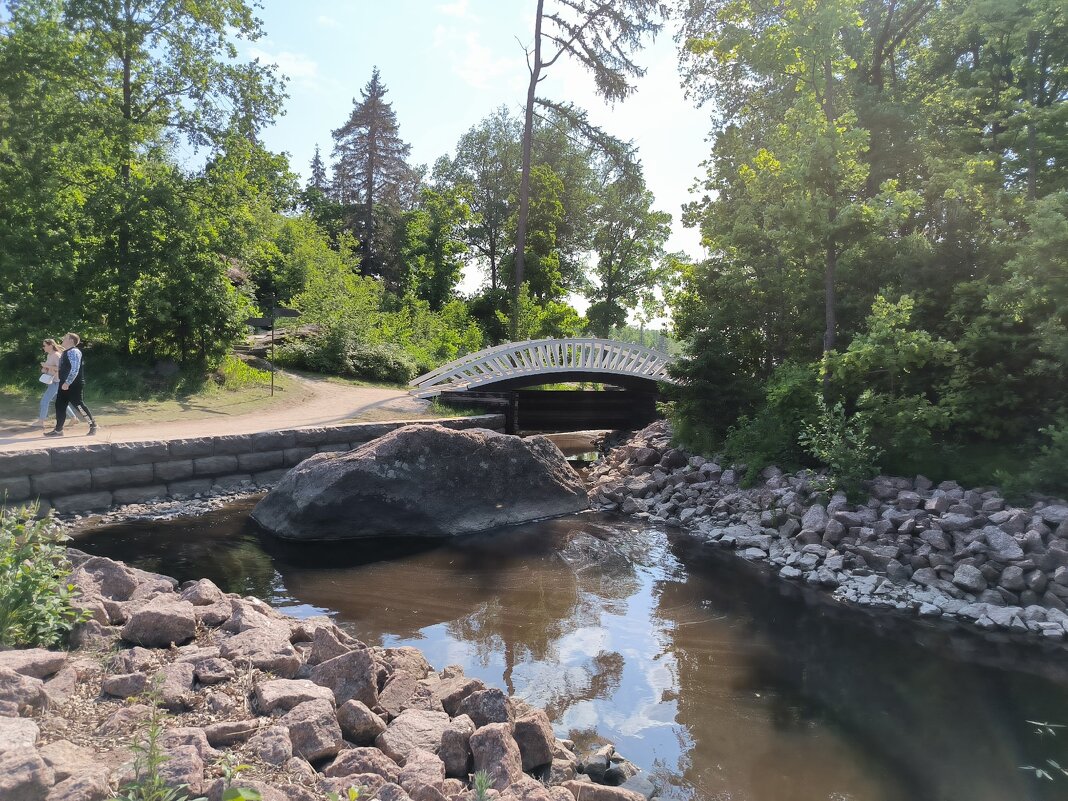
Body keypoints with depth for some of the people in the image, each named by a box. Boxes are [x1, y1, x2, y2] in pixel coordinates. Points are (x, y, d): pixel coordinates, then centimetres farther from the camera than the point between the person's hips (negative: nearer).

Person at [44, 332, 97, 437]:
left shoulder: (73, 352, -15)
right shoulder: (66, 352, 16)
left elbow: (75, 369, -24)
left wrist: (67, 383, -26)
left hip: (73, 385, -10)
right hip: (65, 384, 10)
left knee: (78, 405, -5)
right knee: (60, 405, 8)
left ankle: (93, 425, 8)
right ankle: (58, 430, 12)